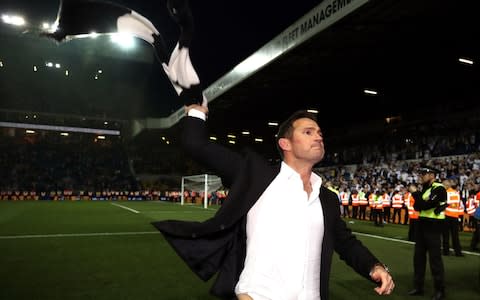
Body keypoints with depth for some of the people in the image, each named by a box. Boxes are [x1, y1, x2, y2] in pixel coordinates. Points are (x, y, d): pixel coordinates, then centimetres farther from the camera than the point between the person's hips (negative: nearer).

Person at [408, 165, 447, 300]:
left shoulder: (439, 189, -16)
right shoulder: (424, 188, 9)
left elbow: (426, 206, -24)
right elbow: (417, 206, 9)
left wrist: (415, 193, -15)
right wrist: (419, 204, -12)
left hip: (433, 226, -8)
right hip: (421, 224, 8)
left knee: (434, 258, -1)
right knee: (418, 257, 12)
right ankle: (418, 287, 22)